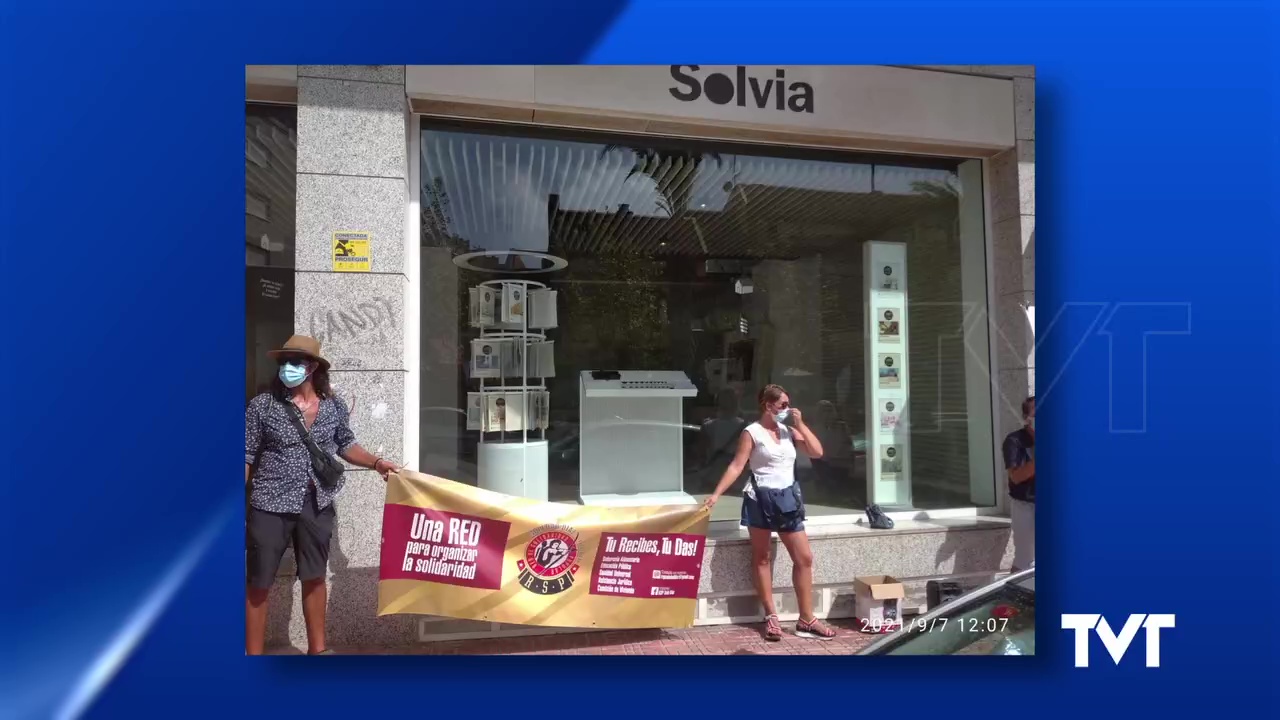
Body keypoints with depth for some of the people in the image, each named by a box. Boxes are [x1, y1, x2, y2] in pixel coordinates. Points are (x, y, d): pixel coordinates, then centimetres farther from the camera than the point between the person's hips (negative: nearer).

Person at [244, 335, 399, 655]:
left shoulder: (334, 407, 0)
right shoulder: (262, 406, -8)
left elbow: (345, 445, 16)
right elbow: (247, 456, -5)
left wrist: (376, 462, 3)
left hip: (317, 505, 3)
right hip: (270, 506, -3)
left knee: (314, 578, 16)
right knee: (258, 584, 6)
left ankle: (317, 648, 33)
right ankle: (254, 654, 21)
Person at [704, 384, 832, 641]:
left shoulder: (789, 430, 10)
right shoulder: (751, 432, -5)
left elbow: (817, 452, 6)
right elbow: (736, 467, -9)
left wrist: (800, 425, -1)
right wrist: (716, 494, -17)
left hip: (787, 497, 5)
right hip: (761, 498, -5)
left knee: (804, 558, 4)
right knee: (761, 558, 5)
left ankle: (806, 619, 14)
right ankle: (771, 616, 17)